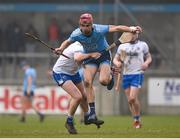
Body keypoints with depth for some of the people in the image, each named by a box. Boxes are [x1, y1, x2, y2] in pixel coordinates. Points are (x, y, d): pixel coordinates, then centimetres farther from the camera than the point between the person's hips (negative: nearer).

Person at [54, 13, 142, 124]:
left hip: (103, 55, -3)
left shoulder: (99, 30, -27)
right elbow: (67, 42, 4)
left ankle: (110, 76, 17)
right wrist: (61, 48, -16)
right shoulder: (77, 34, -17)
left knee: (103, 80, -25)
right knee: (88, 81, -16)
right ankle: (93, 112, -13)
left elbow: (116, 28, -24)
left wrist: (131, 30, -34)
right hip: (90, 56, 3)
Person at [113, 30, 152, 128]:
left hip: (137, 74, -4)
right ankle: (136, 121, 18)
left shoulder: (143, 45, 6)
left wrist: (146, 63, -10)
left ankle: (137, 119, -1)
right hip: (126, 75, 4)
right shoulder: (122, 46, 11)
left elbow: (149, 57, 13)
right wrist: (117, 63, -10)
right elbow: (115, 59, 14)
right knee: (129, 100, 4)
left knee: (133, 98, -17)